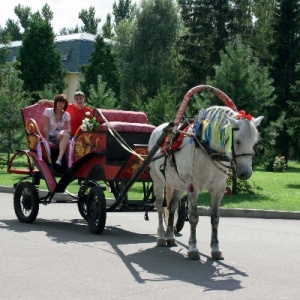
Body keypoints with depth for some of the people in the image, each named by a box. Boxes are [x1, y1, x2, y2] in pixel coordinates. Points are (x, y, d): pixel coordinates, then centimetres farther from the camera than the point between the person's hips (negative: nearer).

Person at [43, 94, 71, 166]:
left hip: (60, 136, 3)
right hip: (50, 137, -3)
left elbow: (69, 130, -1)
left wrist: (63, 132, -24)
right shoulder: (48, 111, -1)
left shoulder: (66, 115, 8)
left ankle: (59, 159, -46)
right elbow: (46, 127, -7)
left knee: (66, 135, -33)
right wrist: (47, 141, -17)